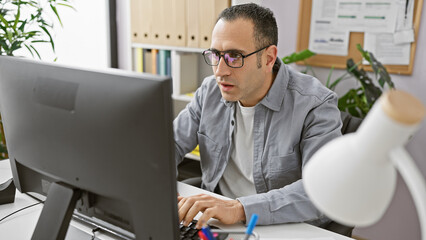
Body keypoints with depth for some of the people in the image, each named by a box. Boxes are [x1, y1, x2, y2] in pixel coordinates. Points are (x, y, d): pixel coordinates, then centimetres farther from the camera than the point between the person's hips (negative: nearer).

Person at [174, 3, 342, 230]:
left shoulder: (315, 105, -16)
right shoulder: (210, 92, 1)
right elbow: (171, 145, 6)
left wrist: (240, 208, -38)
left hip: (288, 230, -2)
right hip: (216, 220, 3)